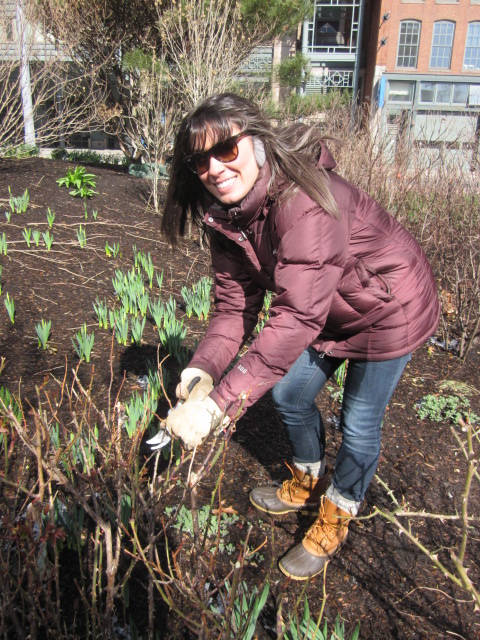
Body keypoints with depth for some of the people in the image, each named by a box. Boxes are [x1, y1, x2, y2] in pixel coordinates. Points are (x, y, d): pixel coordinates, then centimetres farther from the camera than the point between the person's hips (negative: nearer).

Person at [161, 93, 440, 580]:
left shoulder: (303, 201, -38)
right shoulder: (225, 211, -11)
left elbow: (297, 318, -44)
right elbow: (235, 301, -12)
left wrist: (219, 402, -47)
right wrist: (202, 370, -28)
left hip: (388, 307, -7)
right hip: (326, 308, 8)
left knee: (359, 422, 3)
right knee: (290, 394, 15)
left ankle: (334, 520, 30)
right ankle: (308, 486, 42)